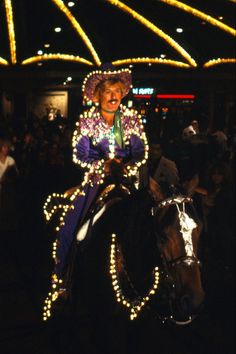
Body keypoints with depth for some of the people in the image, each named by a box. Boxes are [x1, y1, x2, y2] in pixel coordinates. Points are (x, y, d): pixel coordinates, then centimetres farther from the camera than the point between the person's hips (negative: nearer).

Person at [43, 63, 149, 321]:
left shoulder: (132, 119, 5)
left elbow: (142, 152, 2)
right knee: (69, 226, -10)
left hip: (127, 177, 1)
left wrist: (127, 166, -17)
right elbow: (79, 155, -4)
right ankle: (60, 280, 5)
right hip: (96, 178, -1)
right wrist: (104, 164, -19)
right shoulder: (87, 120, 1)